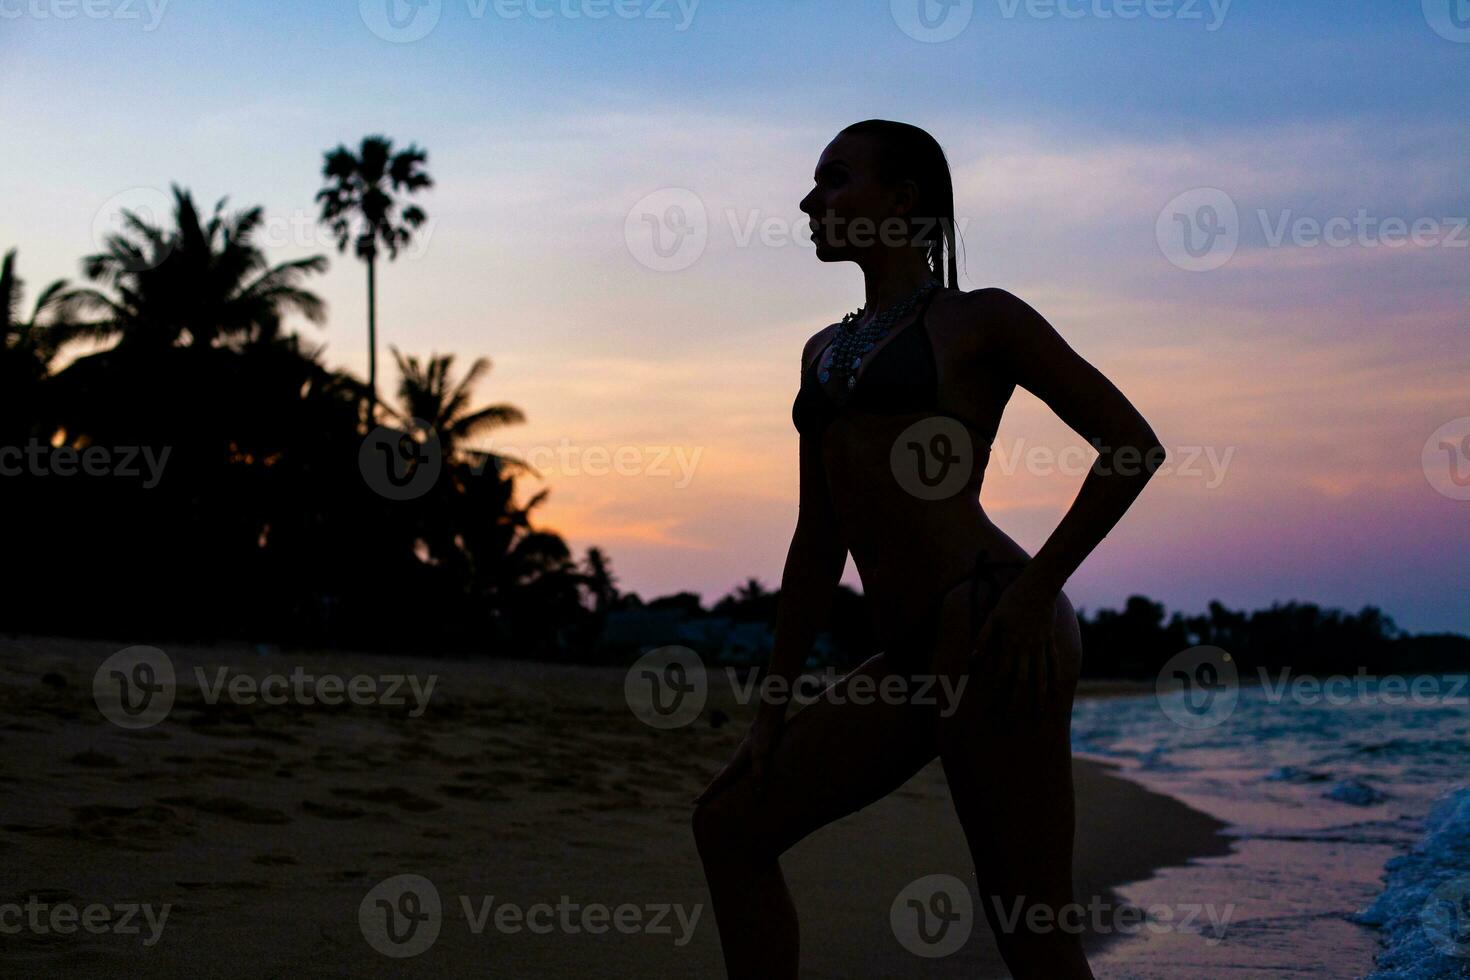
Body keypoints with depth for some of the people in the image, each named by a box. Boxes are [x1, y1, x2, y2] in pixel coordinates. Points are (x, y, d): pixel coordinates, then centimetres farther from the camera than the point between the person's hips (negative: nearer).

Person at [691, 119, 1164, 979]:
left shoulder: (979, 321, 1)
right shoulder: (827, 353, 21)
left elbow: (1133, 444, -2)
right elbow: (818, 543, 21)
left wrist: (1037, 591, -10)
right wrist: (775, 703, 17)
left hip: (993, 635, -8)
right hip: (917, 661, 8)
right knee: (732, 821, 7)